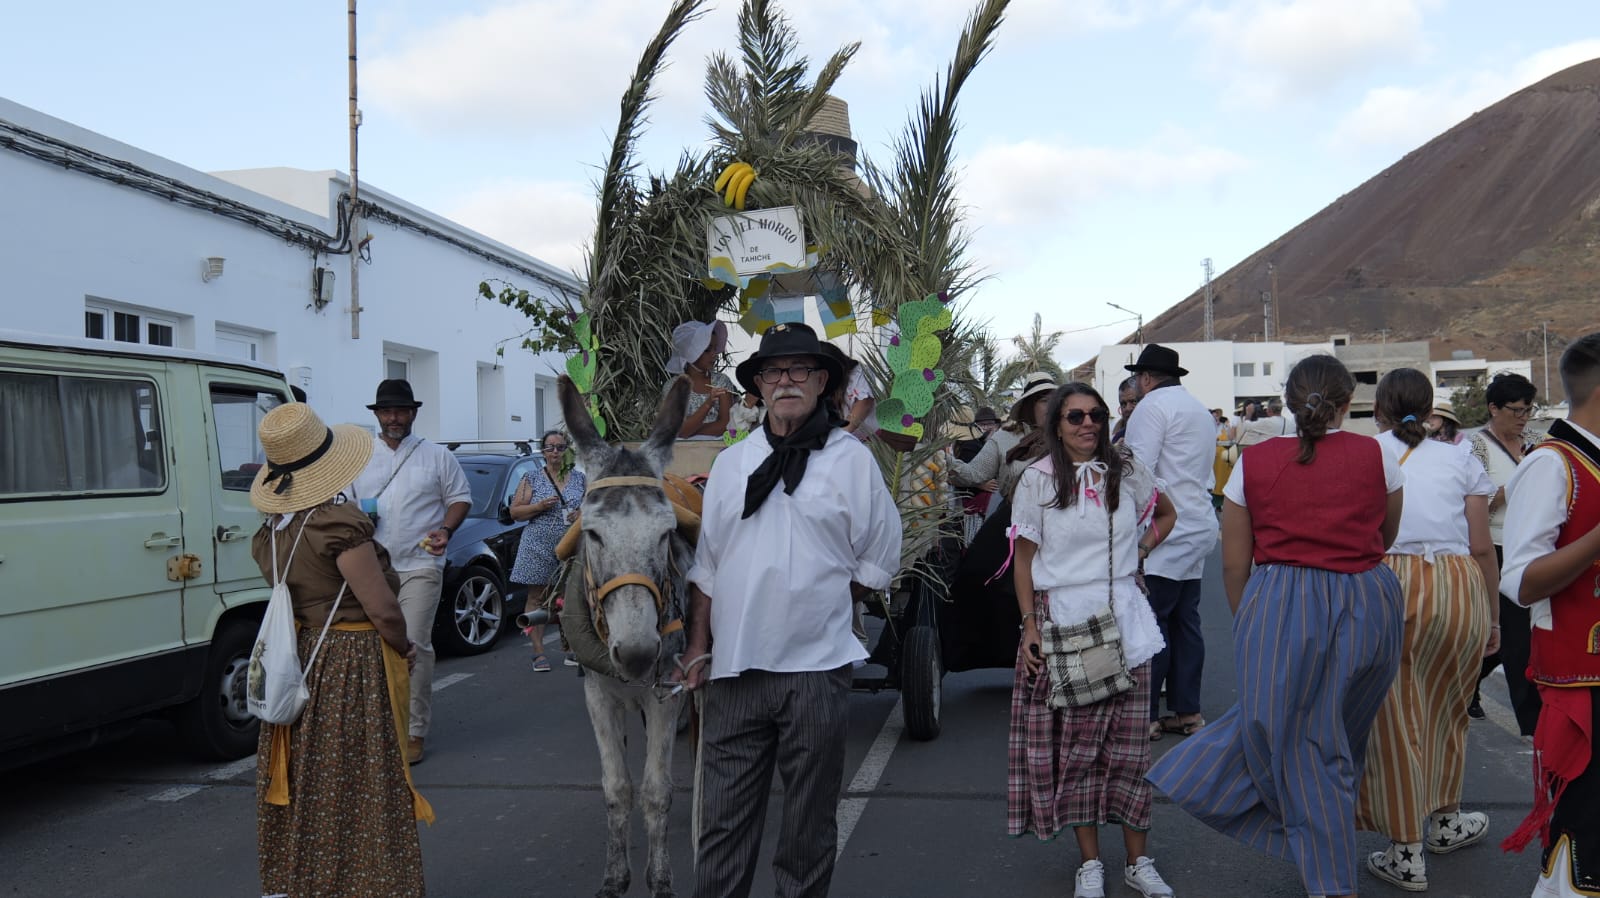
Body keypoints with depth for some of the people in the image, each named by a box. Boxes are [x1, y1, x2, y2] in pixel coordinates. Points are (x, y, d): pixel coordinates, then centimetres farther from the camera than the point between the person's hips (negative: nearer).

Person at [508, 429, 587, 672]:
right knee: (536, 599, 0)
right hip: (539, 548, -1)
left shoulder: (580, 479, 10)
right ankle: (539, 653, 5)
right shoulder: (531, 479, 4)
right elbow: (514, 511, 2)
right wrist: (540, 506, -14)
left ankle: (573, 650, 13)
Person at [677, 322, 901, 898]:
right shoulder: (731, 463, 9)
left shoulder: (852, 459, 0)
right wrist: (698, 645, 7)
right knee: (723, 816, 6)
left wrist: (821, 602, 3)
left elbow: (878, 560, 5)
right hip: (733, 666, 2)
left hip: (816, 664, -2)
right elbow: (706, 564, 12)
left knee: (810, 820, 11)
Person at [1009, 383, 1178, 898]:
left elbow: (1165, 515, 23)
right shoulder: (1038, 479, -1)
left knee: (1128, 742, 5)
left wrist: (1138, 551, 7)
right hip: (1062, 620, -2)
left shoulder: (1126, 470, 5)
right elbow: (1023, 560, 0)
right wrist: (1030, 625, -7)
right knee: (1073, 747, 3)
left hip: (1123, 619, 2)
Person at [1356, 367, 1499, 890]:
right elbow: (1482, 548, 6)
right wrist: (1493, 617, 16)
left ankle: (1406, 854, 15)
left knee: (1393, 720, 7)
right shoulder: (1460, 461, 10)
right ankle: (1443, 822, 41)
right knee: (1445, 711, 22)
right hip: (1459, 589, 3)